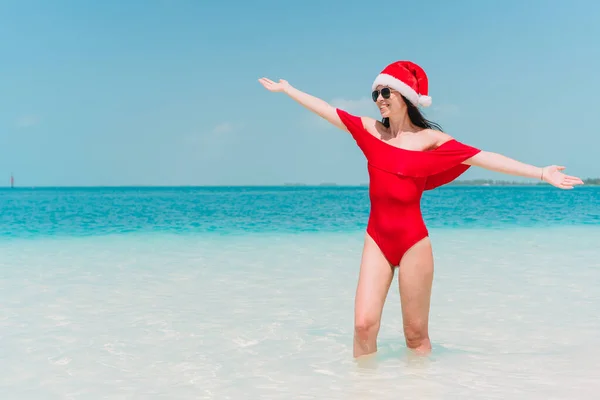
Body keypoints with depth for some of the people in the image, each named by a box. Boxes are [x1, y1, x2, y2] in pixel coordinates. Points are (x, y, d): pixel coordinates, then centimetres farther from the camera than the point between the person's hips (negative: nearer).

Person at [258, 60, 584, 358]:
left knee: (416, 334, 4)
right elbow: (326, 110, 13)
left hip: (413, 240, -3)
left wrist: (541, 173, -15)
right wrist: (287, 89, 20)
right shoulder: (370, 130, 6)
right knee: (364, 324, -7)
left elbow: (484, 157, -9)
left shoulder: (430, 138, -4)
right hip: (376, 238, 3)